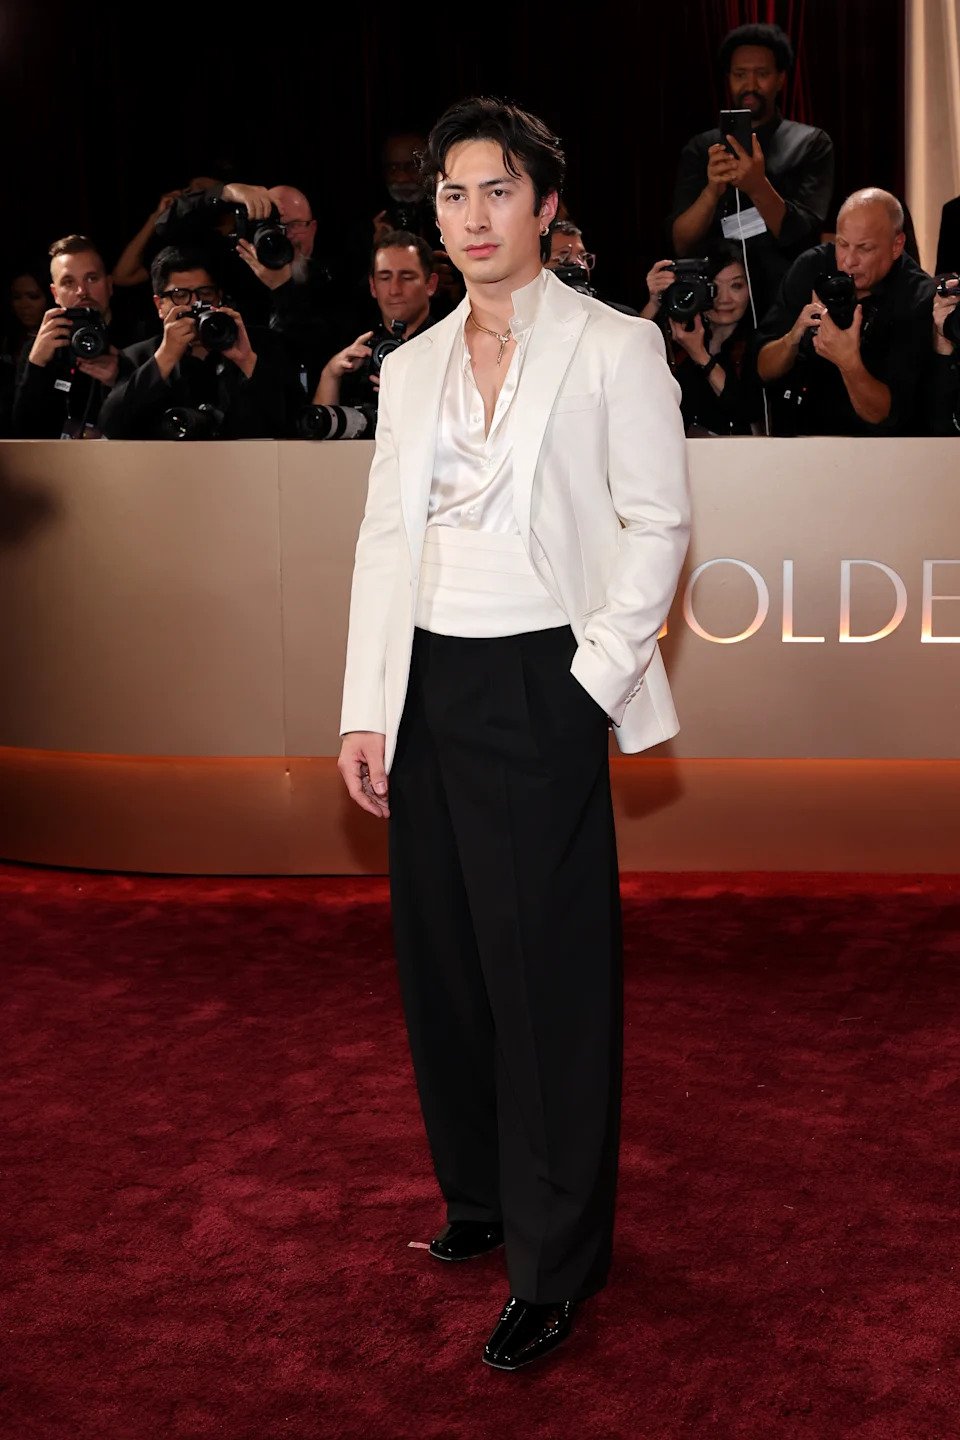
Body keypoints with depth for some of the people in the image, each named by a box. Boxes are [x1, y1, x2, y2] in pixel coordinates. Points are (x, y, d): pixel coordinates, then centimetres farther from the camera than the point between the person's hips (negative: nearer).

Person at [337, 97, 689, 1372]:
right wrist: (367, 711, 4)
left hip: (541, 685, -5)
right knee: (442, 957, 11)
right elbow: (385, 538, 11)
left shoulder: (614, 349, -2)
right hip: (429, 683, 6)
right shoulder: (412, 366, 13)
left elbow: (658, 526, -4)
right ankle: (480, 1196, 29)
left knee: (550, 973, -2)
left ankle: (555, 1267, 8)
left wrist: (590, 683, -11)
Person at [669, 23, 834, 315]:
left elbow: (801, 235, -5)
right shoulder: (701, 148, 11)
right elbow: (681, 244, 3)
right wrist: (712, 191, -15)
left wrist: (758, 188, -22)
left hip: (787, 300, -1)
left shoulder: (811, 144, 6)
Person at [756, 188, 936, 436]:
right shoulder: (811, 267, -5)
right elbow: (764, 371, -2)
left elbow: (887, 416, -18)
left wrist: (849, 363, -33)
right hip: (794, 426, 3)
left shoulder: (919, 301, -15)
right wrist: (793, 338, -21)